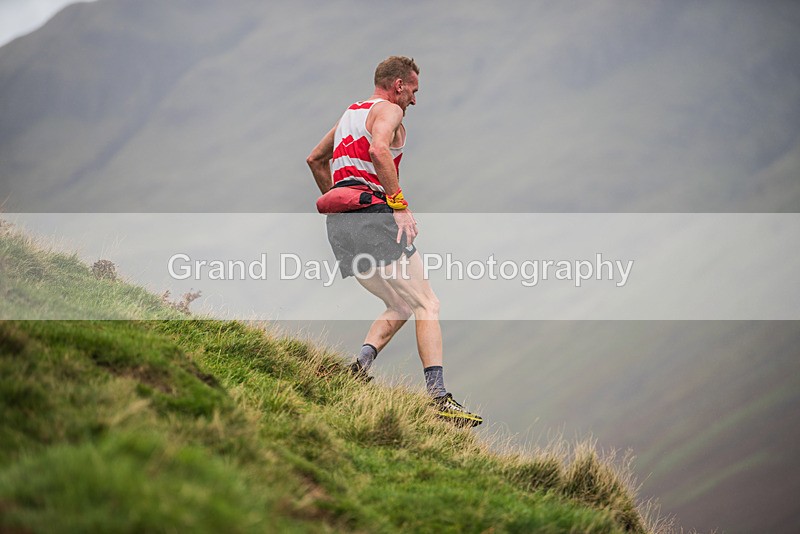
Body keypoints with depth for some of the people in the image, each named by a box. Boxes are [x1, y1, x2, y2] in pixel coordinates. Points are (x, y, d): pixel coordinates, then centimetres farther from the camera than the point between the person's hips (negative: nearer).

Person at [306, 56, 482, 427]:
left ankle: (362, 363, -7)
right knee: (427, 305, -8)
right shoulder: (387, 110, -1)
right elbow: (378, 150, -22)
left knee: (402, 306, 16)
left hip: (339, 228, 9)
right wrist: (399, 204, -21)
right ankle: (438, 396, -19)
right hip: (372, 217, -9)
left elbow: (315, 159, 37)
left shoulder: (349, 115, 27)